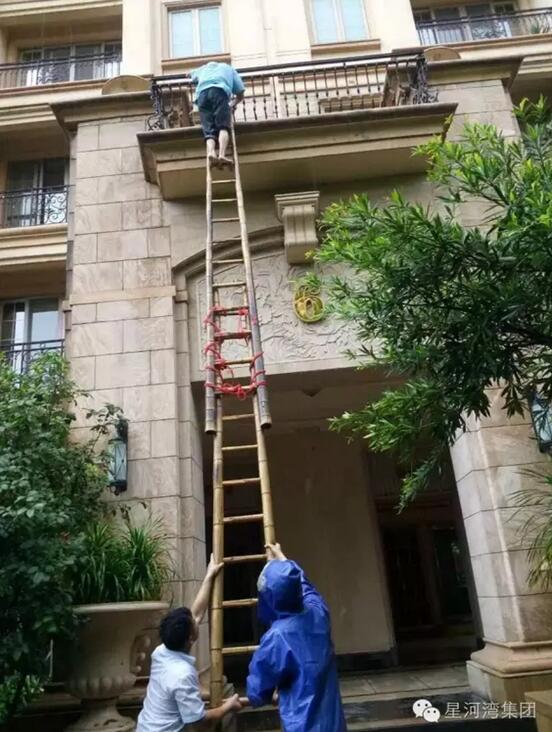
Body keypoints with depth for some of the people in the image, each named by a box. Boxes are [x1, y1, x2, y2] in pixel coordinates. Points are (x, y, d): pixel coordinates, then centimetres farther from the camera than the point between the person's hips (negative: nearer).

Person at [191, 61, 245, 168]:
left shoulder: (203, 68, 42)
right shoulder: (229, 68, 36)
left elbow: (193, 77, 61)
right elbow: (240, 93, 29)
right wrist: (233, 104, 44)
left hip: (202, 93, 2)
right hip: (219, 91, -2)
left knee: (209, 130, -8)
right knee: (223, 126, -11)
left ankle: (211, 153, -36)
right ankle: (222, 155, -36)